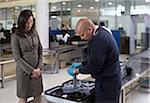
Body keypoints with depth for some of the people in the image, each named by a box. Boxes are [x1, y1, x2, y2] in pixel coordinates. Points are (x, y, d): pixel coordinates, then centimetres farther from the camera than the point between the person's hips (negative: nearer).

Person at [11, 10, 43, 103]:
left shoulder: (35, 33, 6)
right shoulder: (16, 37, -8)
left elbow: (40, 51, 7)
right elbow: (17, 58, -11)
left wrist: (39, 68, -4)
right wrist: (31, 70, -13)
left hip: (37, 71, 4)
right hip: (24, 71, -4)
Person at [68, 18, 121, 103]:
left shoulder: (100, 39, -25)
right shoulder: (101, 33, 8)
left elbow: (94, 66, -23)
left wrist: (77, 70, -10)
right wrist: (81, 65, 13)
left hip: (107, 83, -10)